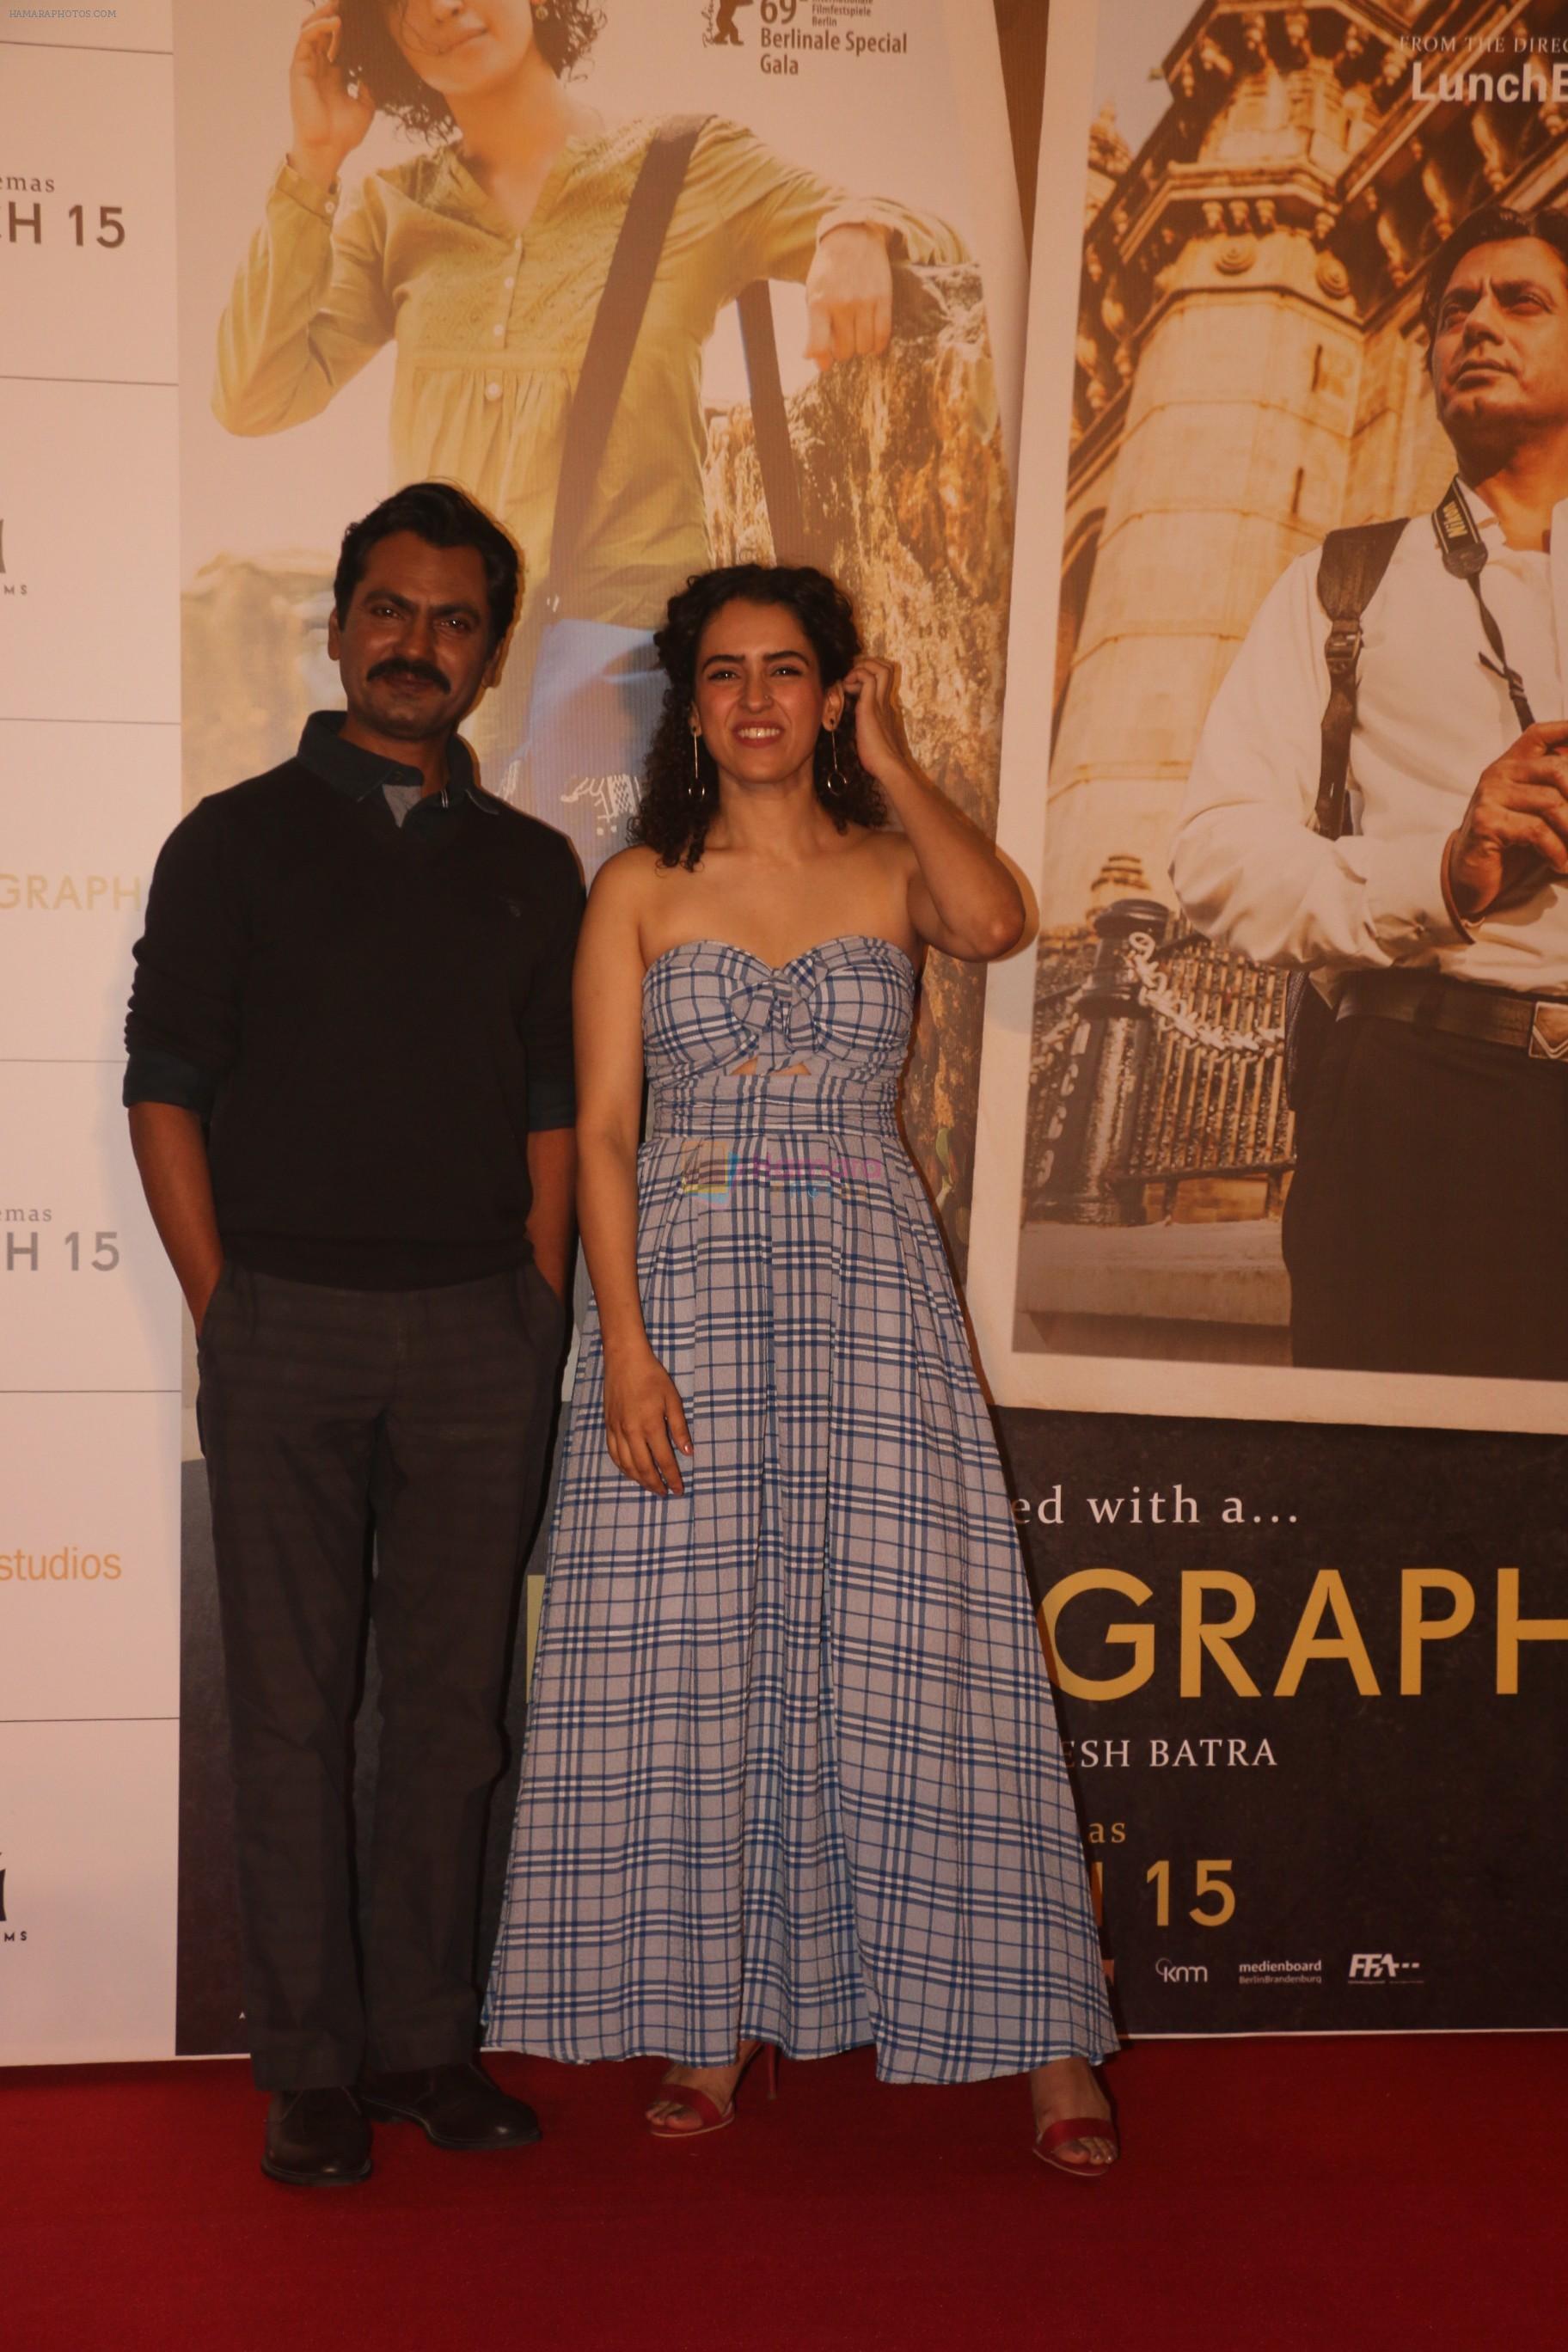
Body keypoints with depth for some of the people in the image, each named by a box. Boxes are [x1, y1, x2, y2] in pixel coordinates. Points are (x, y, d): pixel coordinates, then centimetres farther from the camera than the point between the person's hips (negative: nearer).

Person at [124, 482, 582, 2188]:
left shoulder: (529, 868, 13)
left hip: (479, 1332, 2)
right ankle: (311, 2064, 14)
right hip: (284, 1323, -2)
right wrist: (224, 1317, -5)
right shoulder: (235, 842, 5)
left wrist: (539, 1322, 3)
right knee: (292, 1706, 3)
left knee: (451, 1696, 7)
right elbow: (166, 1091, 1)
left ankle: (427, 2039, 19)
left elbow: (551, 1109, 12)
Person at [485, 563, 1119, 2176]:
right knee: (697, 1655, 2)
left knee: (909, 1645, -1)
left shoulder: (894, 868, 8)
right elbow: (600, 1130, 1)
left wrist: (885, 757, -4)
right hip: (690, 1281, 1)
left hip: (871, 1288, 0)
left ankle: (1042, 2038, 9)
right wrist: (627, 1346, -10)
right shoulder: (641, 887, 7)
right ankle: (715, 2023, 16)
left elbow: (996, 922, -17)